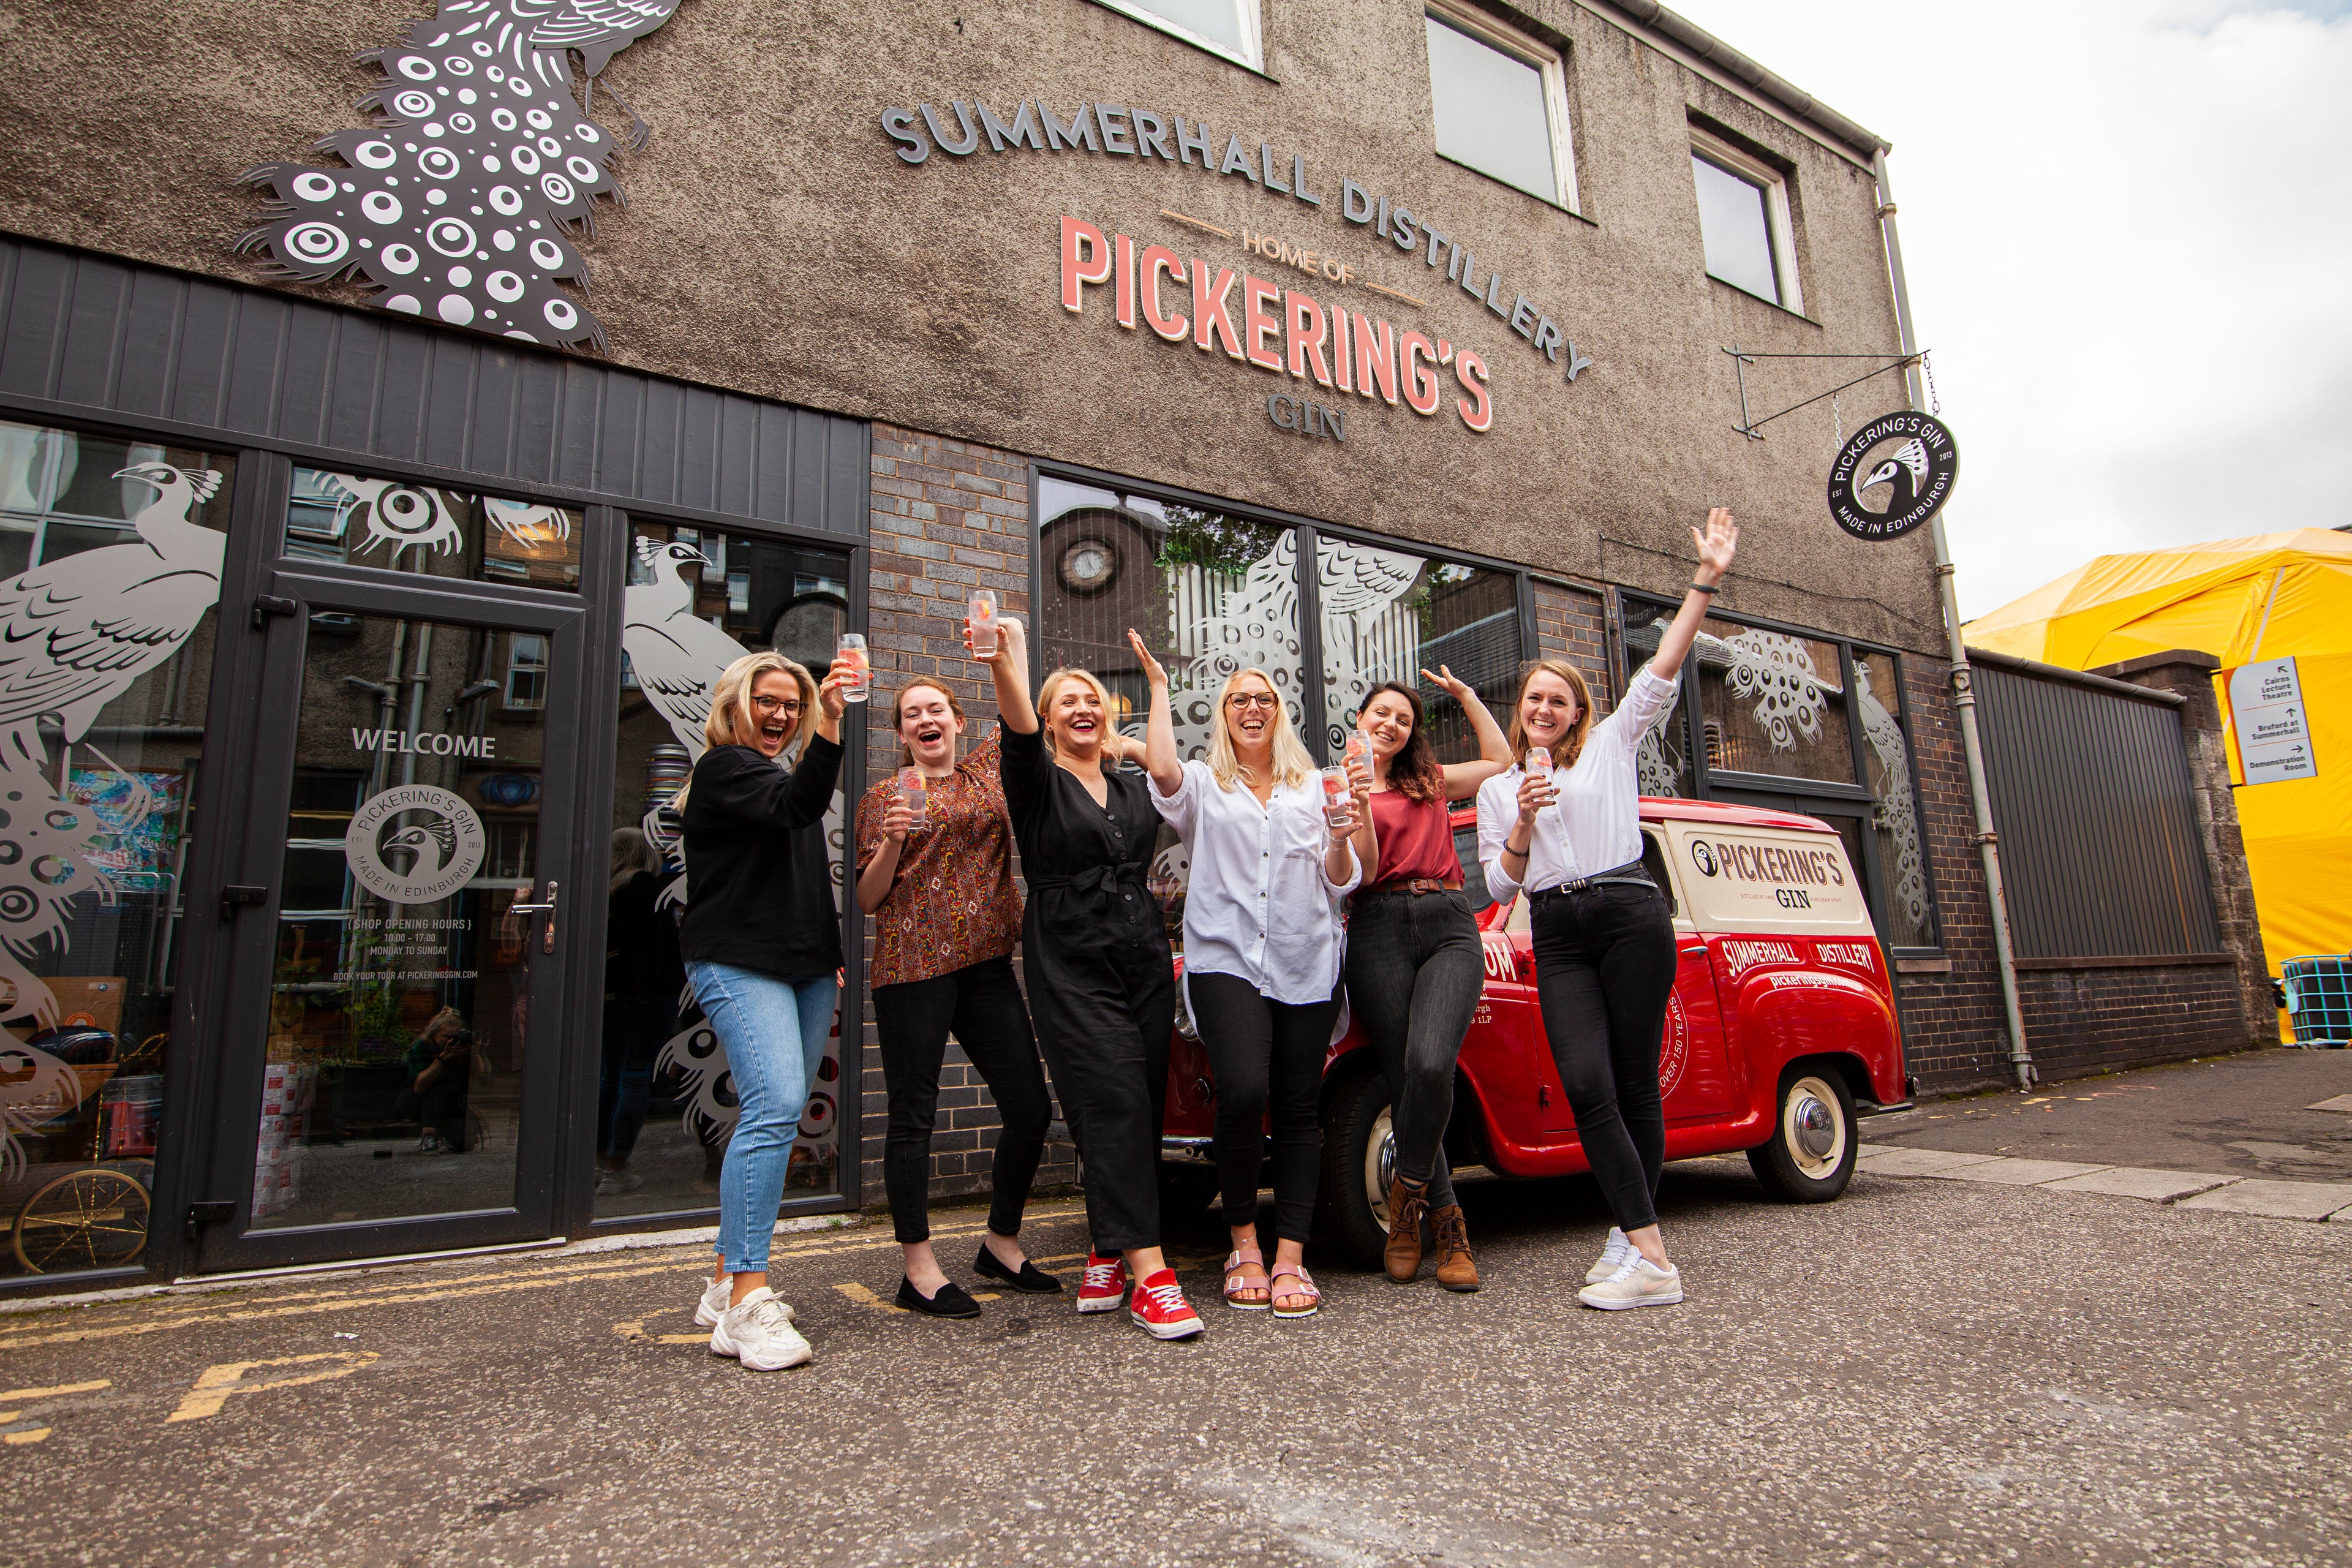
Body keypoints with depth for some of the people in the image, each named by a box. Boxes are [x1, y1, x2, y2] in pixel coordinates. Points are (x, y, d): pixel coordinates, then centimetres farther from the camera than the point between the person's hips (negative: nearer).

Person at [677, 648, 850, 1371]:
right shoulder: (724, 768, -4)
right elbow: (797, 807, -25)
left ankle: (728, 1283, 18)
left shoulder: (783, 775, 24)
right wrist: (831, 728, -35)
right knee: (775, 1106, -21)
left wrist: (830, 956, 24)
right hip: (739, 963, -9)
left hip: (802, 966, 9)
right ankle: (746, 1306, -19)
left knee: (775, 1115, 7)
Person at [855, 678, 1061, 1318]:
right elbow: (868, 900, 3)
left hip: (987, 963, 4)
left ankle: (1001, 1243, 25)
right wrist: (894, 841, -14)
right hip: (913, 965, -4)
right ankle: (919, 1269, 13)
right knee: (914, 1115, 0)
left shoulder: (990, 768, 15)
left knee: (1031, 1108, 5)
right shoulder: (884, 796, 6)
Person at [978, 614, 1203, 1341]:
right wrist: (1009, 667, -39)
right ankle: (1149, 1276, -12)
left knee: (1143, 1111, 4)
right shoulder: (1039, 784, 1)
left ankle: (1108, 1256, 19)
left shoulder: (1135, 790, 19)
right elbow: (1019, 735, -18)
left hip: (1146, 960, 5)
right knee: (1114, 1106, -13)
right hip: (1072, 967, -5)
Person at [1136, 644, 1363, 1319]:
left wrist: (1340, 837, -6)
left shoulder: (1314, 787, 18)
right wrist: (1160, 687, 1)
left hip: (1305, 965, 3)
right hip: (1226, 959, -2)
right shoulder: (1204, 786, 12)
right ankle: (1244, 1243, 0)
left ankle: (1291, 1257, 9)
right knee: (1243, 1091, -20)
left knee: (1298, 1107, 1)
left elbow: (1340, 884, 15)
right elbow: (1162, 769, -12)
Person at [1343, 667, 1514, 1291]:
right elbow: (1362, 872, 0)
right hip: (1379, 930, -1)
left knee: (1430, 1064, -22)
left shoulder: (1430, 781, 22)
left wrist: (1464, 693, 30)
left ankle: (1408, 1193, 1)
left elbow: (1501, 761, 32)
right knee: (1406, 1078, -6)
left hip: (1449, 925, 2)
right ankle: (1446, 1220, 10)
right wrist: (1357, 800, -13)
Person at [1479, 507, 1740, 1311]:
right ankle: (1648, 1253, -10)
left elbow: (1664, 666, 4)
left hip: (1629, 914, -1)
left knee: (1635, 1084, -2)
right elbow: (1499, 885, 13)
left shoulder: (1612, 746, 13)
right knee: (1587, 1085, -14)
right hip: (1556, 936, 2)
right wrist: (1523, 826, -3)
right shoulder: (1497, 789, 18)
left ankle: (1633, 1237, 6)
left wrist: (1705, 580, -2)